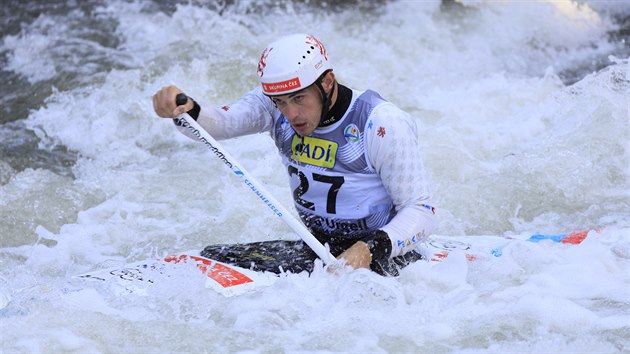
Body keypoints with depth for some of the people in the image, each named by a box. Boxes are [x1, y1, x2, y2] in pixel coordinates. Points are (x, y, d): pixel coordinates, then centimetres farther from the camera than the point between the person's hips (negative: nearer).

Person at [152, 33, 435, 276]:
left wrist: (368, 250, -35)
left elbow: (421, 211, -19)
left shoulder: (382, 124, -20)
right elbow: (220, 123, -17)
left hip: (380, 255, -6)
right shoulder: (277, 104, -3)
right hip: (318, 249, 6)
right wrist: (185, 110, -40)